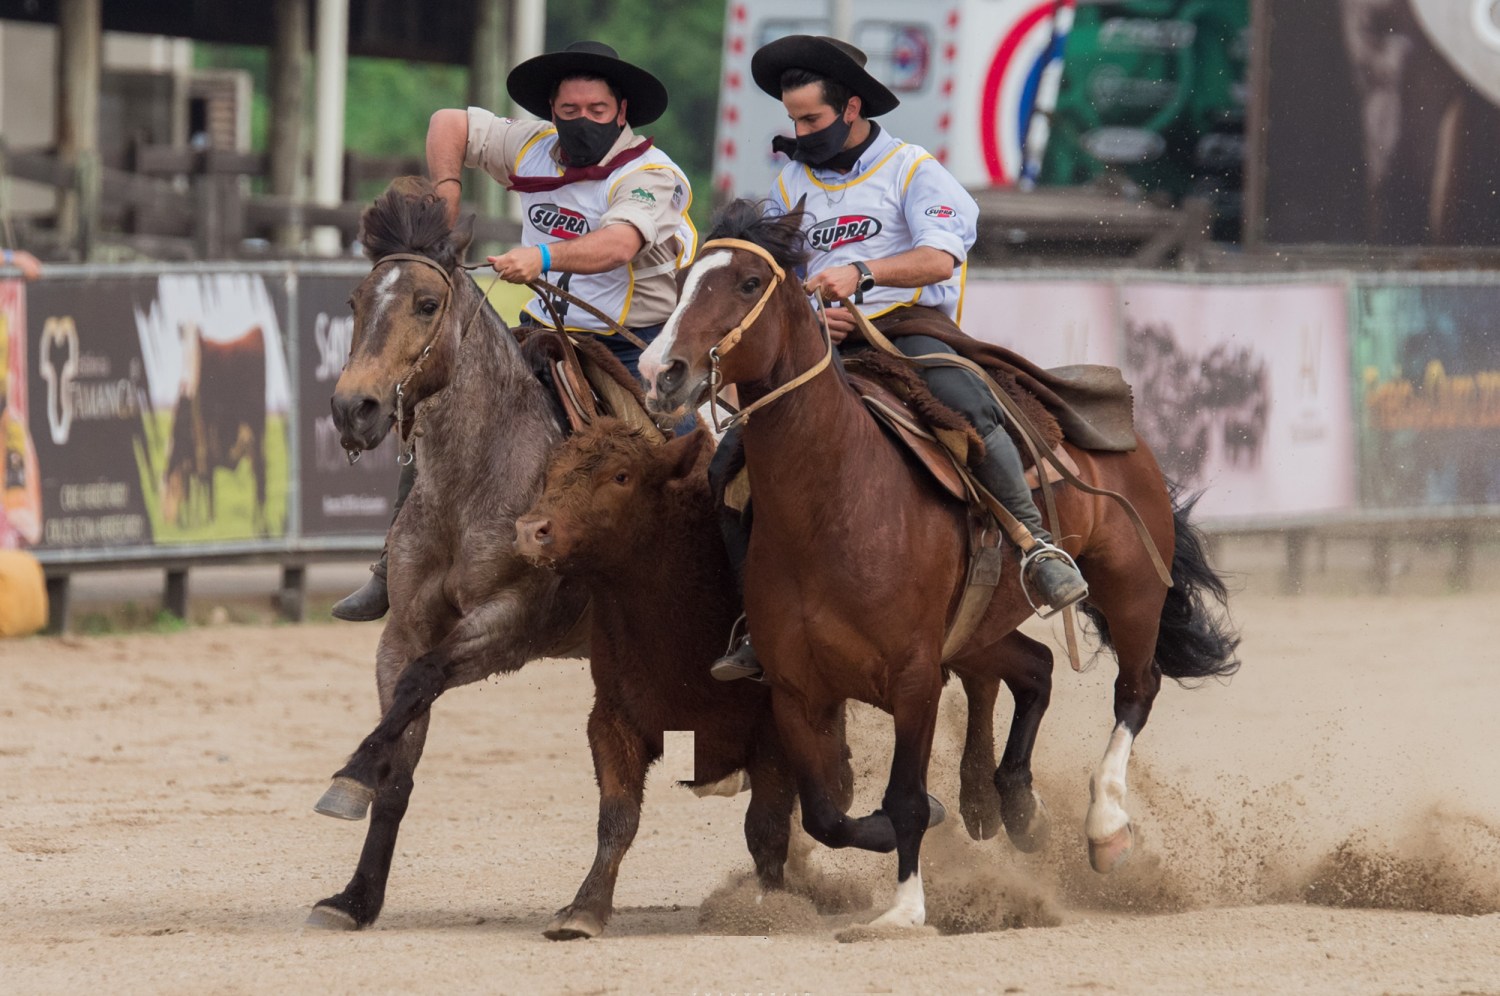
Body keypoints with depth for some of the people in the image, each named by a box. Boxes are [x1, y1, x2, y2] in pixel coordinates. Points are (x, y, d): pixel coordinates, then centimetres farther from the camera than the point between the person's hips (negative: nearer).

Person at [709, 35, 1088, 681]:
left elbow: (939, 259, -14)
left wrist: (859, 274, -30)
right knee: (732, 461, -13)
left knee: (968, 409, -38)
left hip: (910, 327, -5)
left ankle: (1035, 543, -28)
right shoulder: (791, 185, 17)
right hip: (821, 345, 5)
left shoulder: (911, 170, 1)